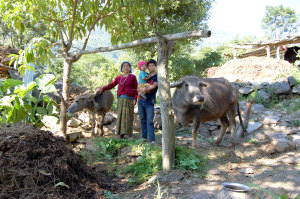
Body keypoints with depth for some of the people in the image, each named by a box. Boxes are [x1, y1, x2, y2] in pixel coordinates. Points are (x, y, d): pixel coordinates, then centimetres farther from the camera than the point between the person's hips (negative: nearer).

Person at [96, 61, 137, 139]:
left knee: (128, 116, -6)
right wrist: (102, 89, 0)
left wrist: (135, 99, -6)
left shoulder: (133, 77, 6)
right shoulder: (119, 78, 16)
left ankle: (129, 135, -2)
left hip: (129, 99, -3)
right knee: (120, 116, 1)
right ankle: (121, 135, 5)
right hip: (120, 99, 3)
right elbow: (111, 85, 13)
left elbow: (136, 89, 3)